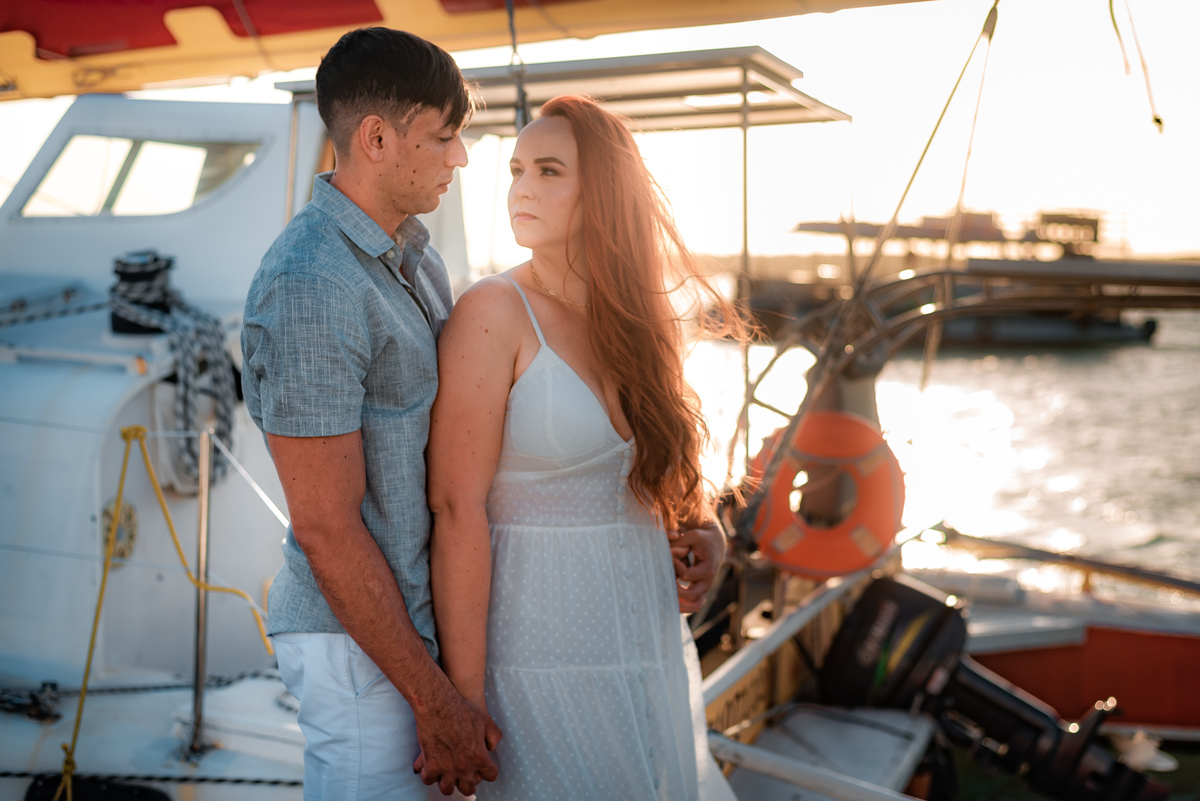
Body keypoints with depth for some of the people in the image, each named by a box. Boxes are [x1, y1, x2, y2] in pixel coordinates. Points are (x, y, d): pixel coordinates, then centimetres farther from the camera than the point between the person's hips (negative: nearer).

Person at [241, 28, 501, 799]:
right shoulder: (310, 288, -21)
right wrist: (437, 700, -16)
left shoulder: (417, 254, 7)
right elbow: (326, 529, -21)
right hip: (363, 644, -8)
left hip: (428, 612, 8)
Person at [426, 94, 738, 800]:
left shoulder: (636, 320, 6)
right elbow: (458, 511, -17)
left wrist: (707, 531, -2)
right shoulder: (494, 313, -13)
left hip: (651, 636, 7)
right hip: (544, 652, -6)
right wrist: (463, 698, -19)